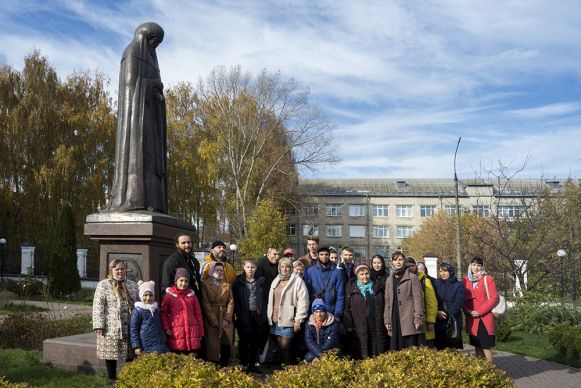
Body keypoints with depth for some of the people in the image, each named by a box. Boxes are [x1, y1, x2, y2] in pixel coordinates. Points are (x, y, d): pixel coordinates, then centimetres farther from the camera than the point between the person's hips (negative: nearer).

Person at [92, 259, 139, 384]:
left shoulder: (132, 285, 13)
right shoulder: (103, 285, 1)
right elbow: (98, 307, -5)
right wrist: (99, 325, -12)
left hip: (130, 327, 3)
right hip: (111, 328, -3)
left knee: (131, 354, 6)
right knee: (111, 354, 4)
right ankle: (112, 379, 19)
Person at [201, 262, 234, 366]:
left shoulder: (227, 285, 16)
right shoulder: (205, 285, 4)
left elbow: (231, 303, 8)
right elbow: (205, 303, -4)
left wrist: (227, 319, -5)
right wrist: (213, 319, -11)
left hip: (225, 320, 3)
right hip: (211, 320, -3)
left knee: (226, 346, -6)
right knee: (213, 346, -5)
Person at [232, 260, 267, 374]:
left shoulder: (260, 282, 9)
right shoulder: (238, 282, 0)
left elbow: (264, 298, 10)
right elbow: (235, 299, -4)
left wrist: (263, 313, 2)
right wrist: (238, 313, -13)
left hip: (257, 315, 3)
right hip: (244, 316, -3)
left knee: (255, 342, 8)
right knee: (244, 341, 4)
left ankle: (252, 365, 18)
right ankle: (243, 365, 14)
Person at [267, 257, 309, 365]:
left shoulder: (297, 281, -6)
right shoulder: (276, 281, 16)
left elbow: (303, 302, -11)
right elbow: (270, 300, 19)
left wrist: (298, 320, -13)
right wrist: (269, 316, 12)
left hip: (288, 320, -6)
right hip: (275, 320, 6)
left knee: (285, 346, -9)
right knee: (280, 346, 8)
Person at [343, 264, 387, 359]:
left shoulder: (378, 287, 12)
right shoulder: (351, 289, 5)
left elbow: (385, 305, 14)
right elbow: (347, 308, 4)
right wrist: (348, 325, -3)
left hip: (377, 325, 2)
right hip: (360, 327, -2)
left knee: (378, 353, 1)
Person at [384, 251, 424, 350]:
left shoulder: (412, 278, 0)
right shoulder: (389, 280, 15)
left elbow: (418, 299, -5)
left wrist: (418, 319, -12)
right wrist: (387, 320, 9)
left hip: (409, 321, -5)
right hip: (395, 321, 5)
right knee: (395, 349, 5)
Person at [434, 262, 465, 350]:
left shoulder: (458, 286, 4)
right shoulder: (436, 283, 9)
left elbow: (458, 304, -5)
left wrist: (447, 313, -12)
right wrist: (437, 312, -12)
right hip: (438, 322, 2)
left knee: (452, 349, -4)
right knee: (439, 348, 1)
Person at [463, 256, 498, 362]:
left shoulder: (488, 279, -2)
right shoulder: (466, 280, 10)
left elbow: (494, 298, -8)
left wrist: (480, 311, -14)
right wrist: (467, 311, -6)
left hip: (485, 319, -4)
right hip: (472, 320, 4)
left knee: (486, 346, -4)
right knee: (477, 346, 11)